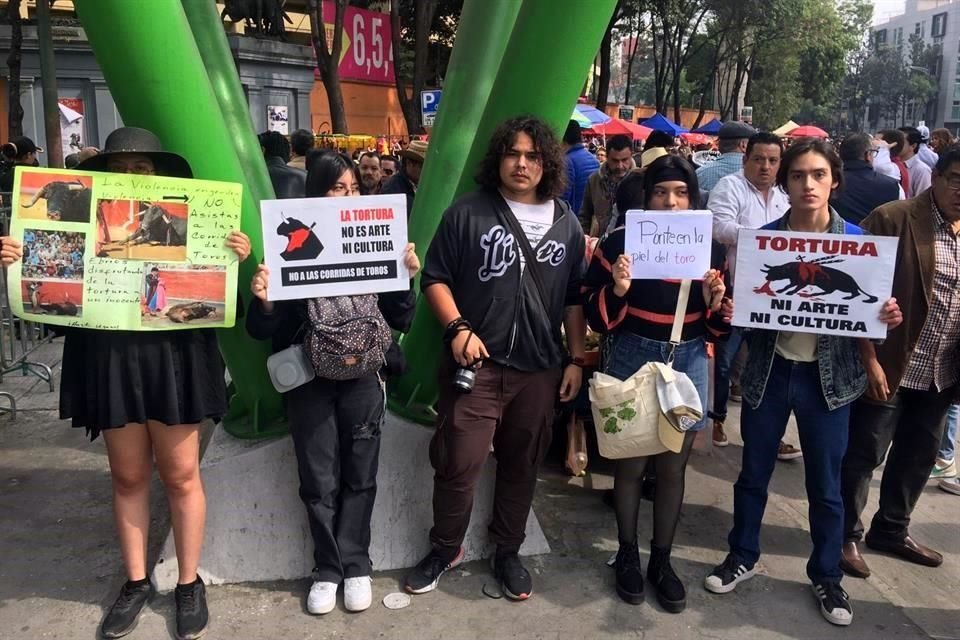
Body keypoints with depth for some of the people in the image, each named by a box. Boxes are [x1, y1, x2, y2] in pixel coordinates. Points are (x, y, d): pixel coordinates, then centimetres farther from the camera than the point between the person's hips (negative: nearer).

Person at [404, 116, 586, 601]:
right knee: (458, 464, 1)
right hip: (475, 364, -3)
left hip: (540, 369, 3)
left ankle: (507, 552, 32)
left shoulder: (566, 224, 9)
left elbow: (575, 300, 12)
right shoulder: (468, 213, -1)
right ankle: (445, 548, 25)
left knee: (521, 466, 14)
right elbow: (435, 277, 0)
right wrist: (458, 328, -13)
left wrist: (576, 359, 7)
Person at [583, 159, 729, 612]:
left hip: (688, 363, 3)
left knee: (672, 469, 10)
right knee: (631, 464, 8)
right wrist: (617, 289, -26)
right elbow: (596, 318, -8)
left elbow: (718, 327, 8)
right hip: (631, 360, -2)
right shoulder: (620, 242, -8)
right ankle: (627, 554, 29)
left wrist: (714, 303, -13)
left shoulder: (710, 248, 2)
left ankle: (661, 560, 28)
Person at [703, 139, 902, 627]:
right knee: (754, 472, 14)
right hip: (770, 369, 1)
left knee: (825, 483, 11)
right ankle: (742, 556, 35)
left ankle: (826, 575, 31)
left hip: (828, 375, 0)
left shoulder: (856, 240, -4)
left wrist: (888, 316, -19)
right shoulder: (763, 236, -4)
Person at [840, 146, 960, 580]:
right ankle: (846, 535, 24)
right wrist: (870, 360, -16)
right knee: (863, 454, 6)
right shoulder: (892, 220, -13)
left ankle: (891, 530, 39)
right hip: (890, 367, -6)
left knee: (919, 455, 20)